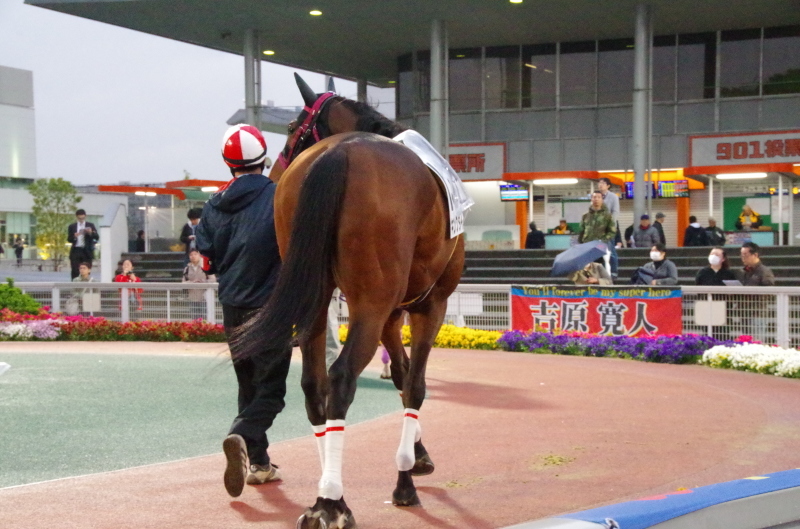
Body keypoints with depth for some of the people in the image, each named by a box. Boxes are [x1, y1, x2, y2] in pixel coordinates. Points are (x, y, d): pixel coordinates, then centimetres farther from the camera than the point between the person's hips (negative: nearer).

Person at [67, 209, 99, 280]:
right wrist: (75, 236, -17)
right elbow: (69, 239, 3)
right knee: (75, 272, -6)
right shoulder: (72, 226, 9)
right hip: (76, 251, 0)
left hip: (87, 252, 0)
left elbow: (97, 237, 1)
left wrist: (91, 232, -18)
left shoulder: (90, 226, 8)